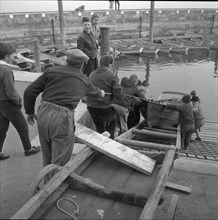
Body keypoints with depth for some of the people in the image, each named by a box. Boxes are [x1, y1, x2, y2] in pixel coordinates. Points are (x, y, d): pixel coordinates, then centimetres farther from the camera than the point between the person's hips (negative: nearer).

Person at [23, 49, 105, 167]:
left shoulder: (51, 71, 7)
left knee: (47, 156, 21)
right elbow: (94, 92, 31)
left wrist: (30, 112, 17)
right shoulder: (84, 80, 8)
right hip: (62, 119, -3)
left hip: (43, 114, 4)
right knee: (60, 162, 7)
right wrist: (101, 93, 54)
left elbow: (30, 91, 3)